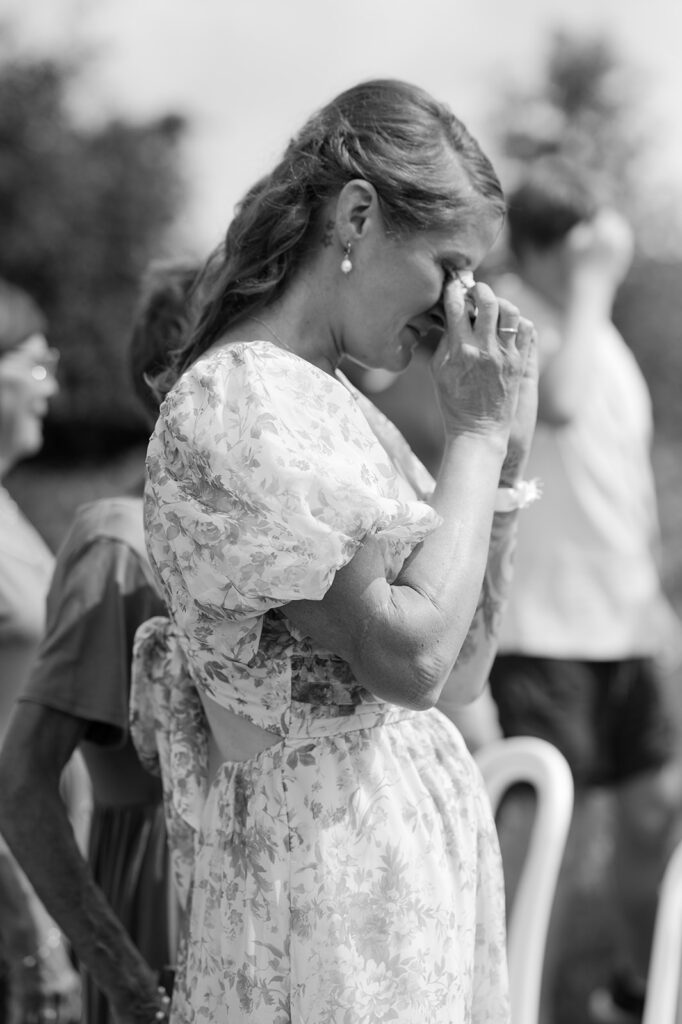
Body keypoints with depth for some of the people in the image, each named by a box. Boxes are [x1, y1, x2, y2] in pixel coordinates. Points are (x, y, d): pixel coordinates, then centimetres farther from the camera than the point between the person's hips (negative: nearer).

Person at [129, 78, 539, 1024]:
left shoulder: (332, 403, 12)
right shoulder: (232, 404, -16)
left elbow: (463, 666, 12)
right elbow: (410, 658, -23)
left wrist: (505, 453, 3)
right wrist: (478, 435, -13)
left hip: (420, 865, 9)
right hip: (323, 869, -9)